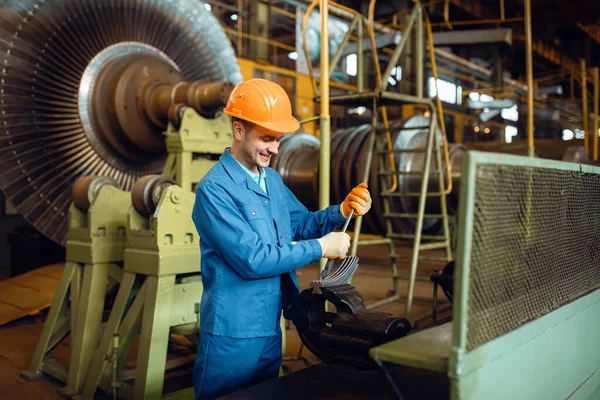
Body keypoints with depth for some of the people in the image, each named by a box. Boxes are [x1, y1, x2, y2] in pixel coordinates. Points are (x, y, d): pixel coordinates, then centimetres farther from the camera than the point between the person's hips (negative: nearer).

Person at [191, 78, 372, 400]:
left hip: (271, 327, 8)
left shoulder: (272, 179, 7)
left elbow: (301, 224, 14)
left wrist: (342, 211, -5)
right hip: (233, 334, -8)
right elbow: (252, 259, -26)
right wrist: (321, 248, -20)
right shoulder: (214, 189, -21)